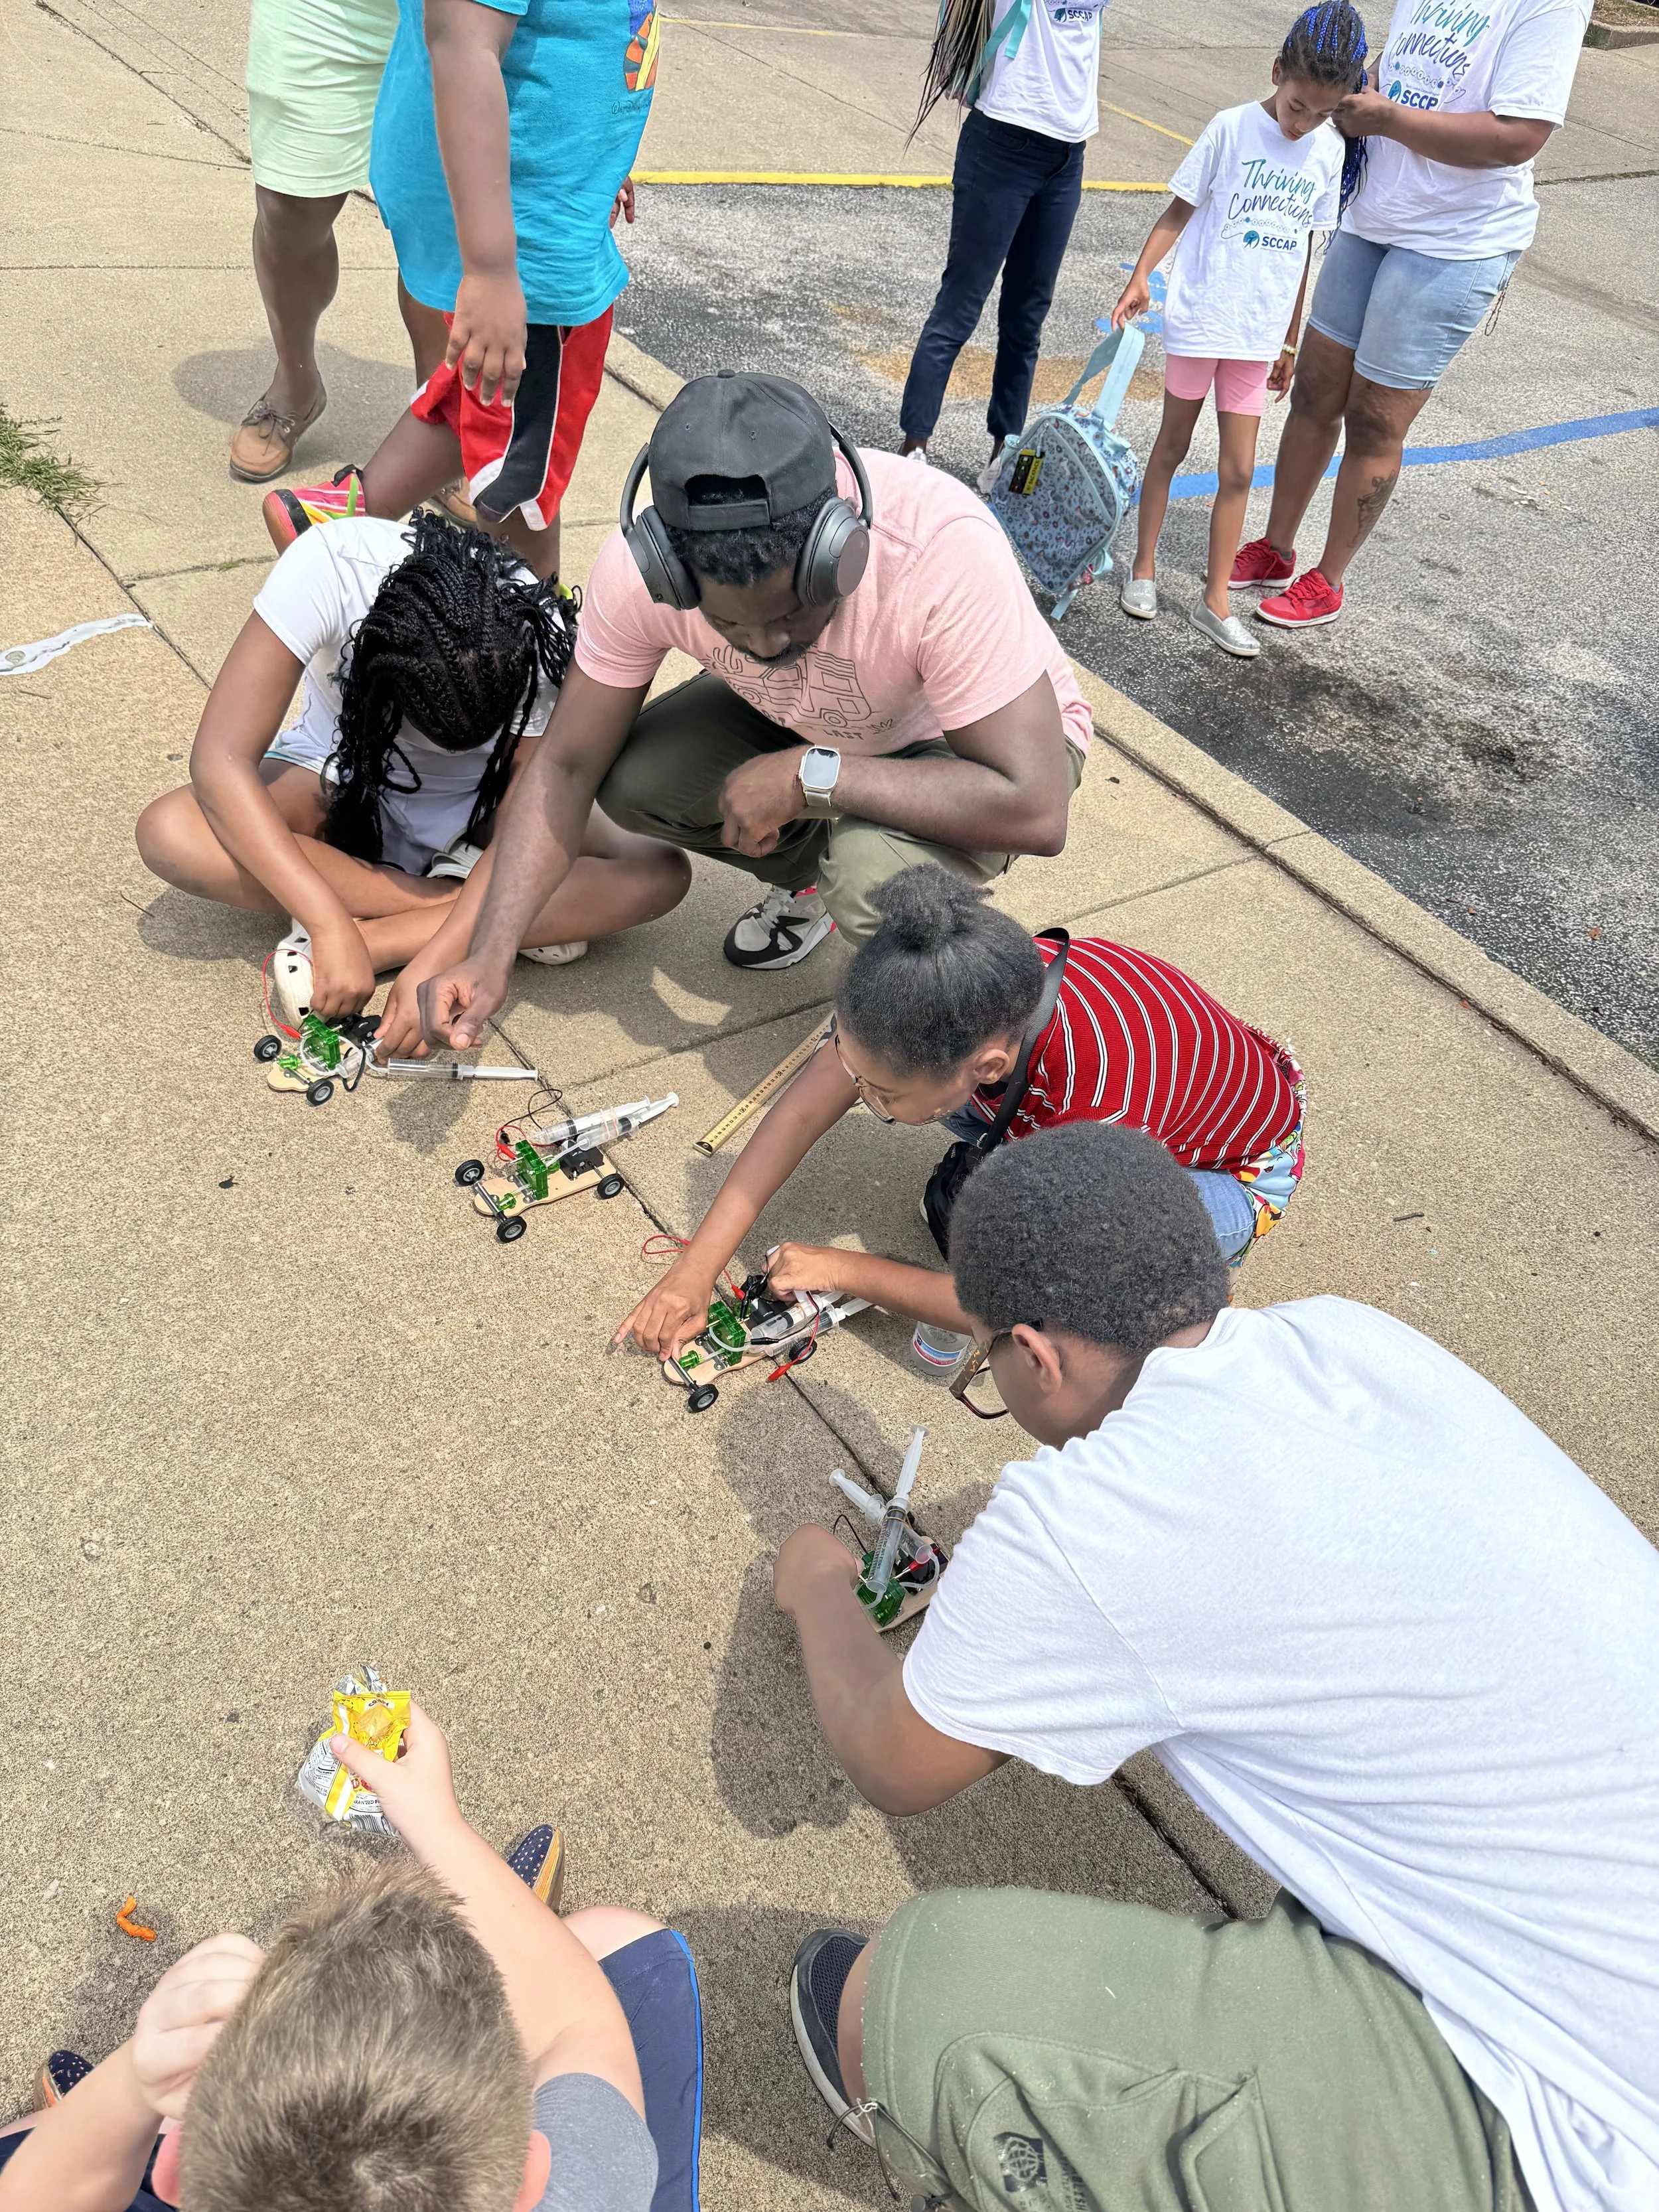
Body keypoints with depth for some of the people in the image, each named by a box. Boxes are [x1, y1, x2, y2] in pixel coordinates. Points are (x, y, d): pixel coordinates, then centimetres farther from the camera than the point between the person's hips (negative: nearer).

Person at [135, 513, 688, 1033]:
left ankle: (379, 940, -24)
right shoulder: (328, 567, -34)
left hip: (474, 801, 0)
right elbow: (222, 761, -36)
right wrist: (331, 927, -44)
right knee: (170, 834, -32)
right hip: (344, 778, 1)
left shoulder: (541, 644, -31)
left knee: (661, 874, -26)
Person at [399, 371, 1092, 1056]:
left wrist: (810, 777, -38)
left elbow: (1036, 812, -40)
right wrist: (490, 954, -27)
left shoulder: (945, 549, -40)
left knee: (876, 875, -34)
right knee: (632, 781, -18)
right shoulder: (640, 569, -26)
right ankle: (808, 876, 11)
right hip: (808, 723, 5)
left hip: (968, 740, -4)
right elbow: (569, 765, -16)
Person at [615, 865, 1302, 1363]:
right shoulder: (953, 992, -29)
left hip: (1237, 1170, -5)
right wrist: (694, 1270, -19)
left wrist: (840, 1269, -19)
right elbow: (803, 1112, -19)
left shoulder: (1094, 1099, -44)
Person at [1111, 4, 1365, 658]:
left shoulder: (1331, 152, 3)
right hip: (1198, 316, -3)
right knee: (1172, 446, 10)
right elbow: (1180, 210, -4)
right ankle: (1143, 570, 22)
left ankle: (1215, 601, 8)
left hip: (1259, 332, 3)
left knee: (1239, 470, 3)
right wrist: (1141, 276, -18)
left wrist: (1290, 341, 12)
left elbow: (1303, 249, 10)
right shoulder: (1232, 127, -7)